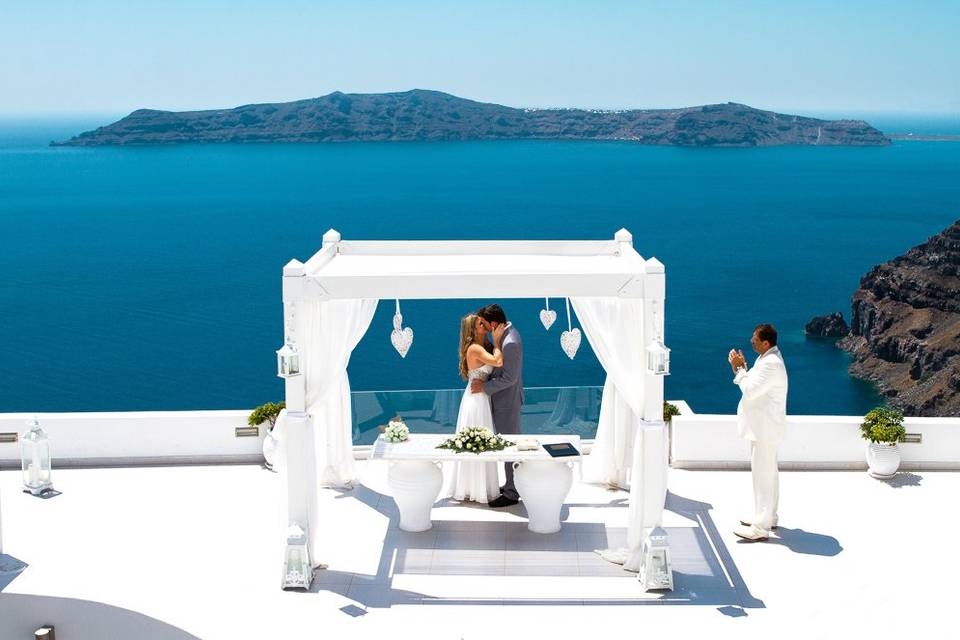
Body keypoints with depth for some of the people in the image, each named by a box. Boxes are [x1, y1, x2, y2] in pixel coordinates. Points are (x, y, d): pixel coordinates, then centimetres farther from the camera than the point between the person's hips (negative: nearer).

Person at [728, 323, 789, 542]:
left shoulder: (772, 364, -23)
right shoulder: (767, 358, 10)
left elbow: (750, 390, -25)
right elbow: (753, 385, 14)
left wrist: (739, 368, -14)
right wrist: (741, 367, 2)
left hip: (765, 428, -11)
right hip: (763, 427, 11)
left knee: (762, 474, -7)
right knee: (768, 472, 20)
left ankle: (761, 528, -3)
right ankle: (768, 517, 33)